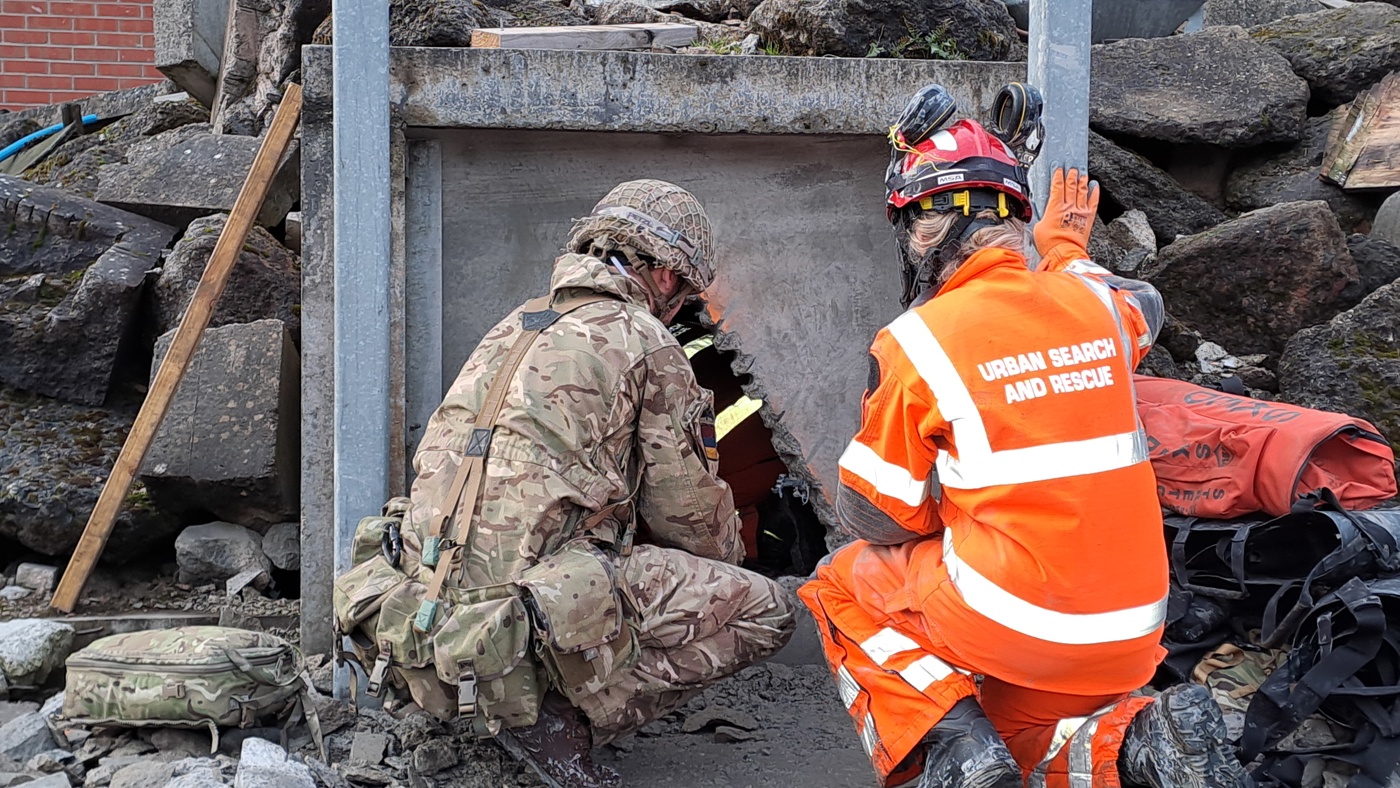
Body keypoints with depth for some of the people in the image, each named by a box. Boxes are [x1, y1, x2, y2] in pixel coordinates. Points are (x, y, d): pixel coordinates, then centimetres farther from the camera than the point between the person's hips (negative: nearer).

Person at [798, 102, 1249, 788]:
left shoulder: (916, 342, -12)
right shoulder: (1095, 303, 3)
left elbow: (874, 518, -4)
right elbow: (1145, 309, 31)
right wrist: (1066, 248, 47)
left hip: (1009, 622, -6)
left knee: (841, 585, 19)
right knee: (1018, 728, 31)